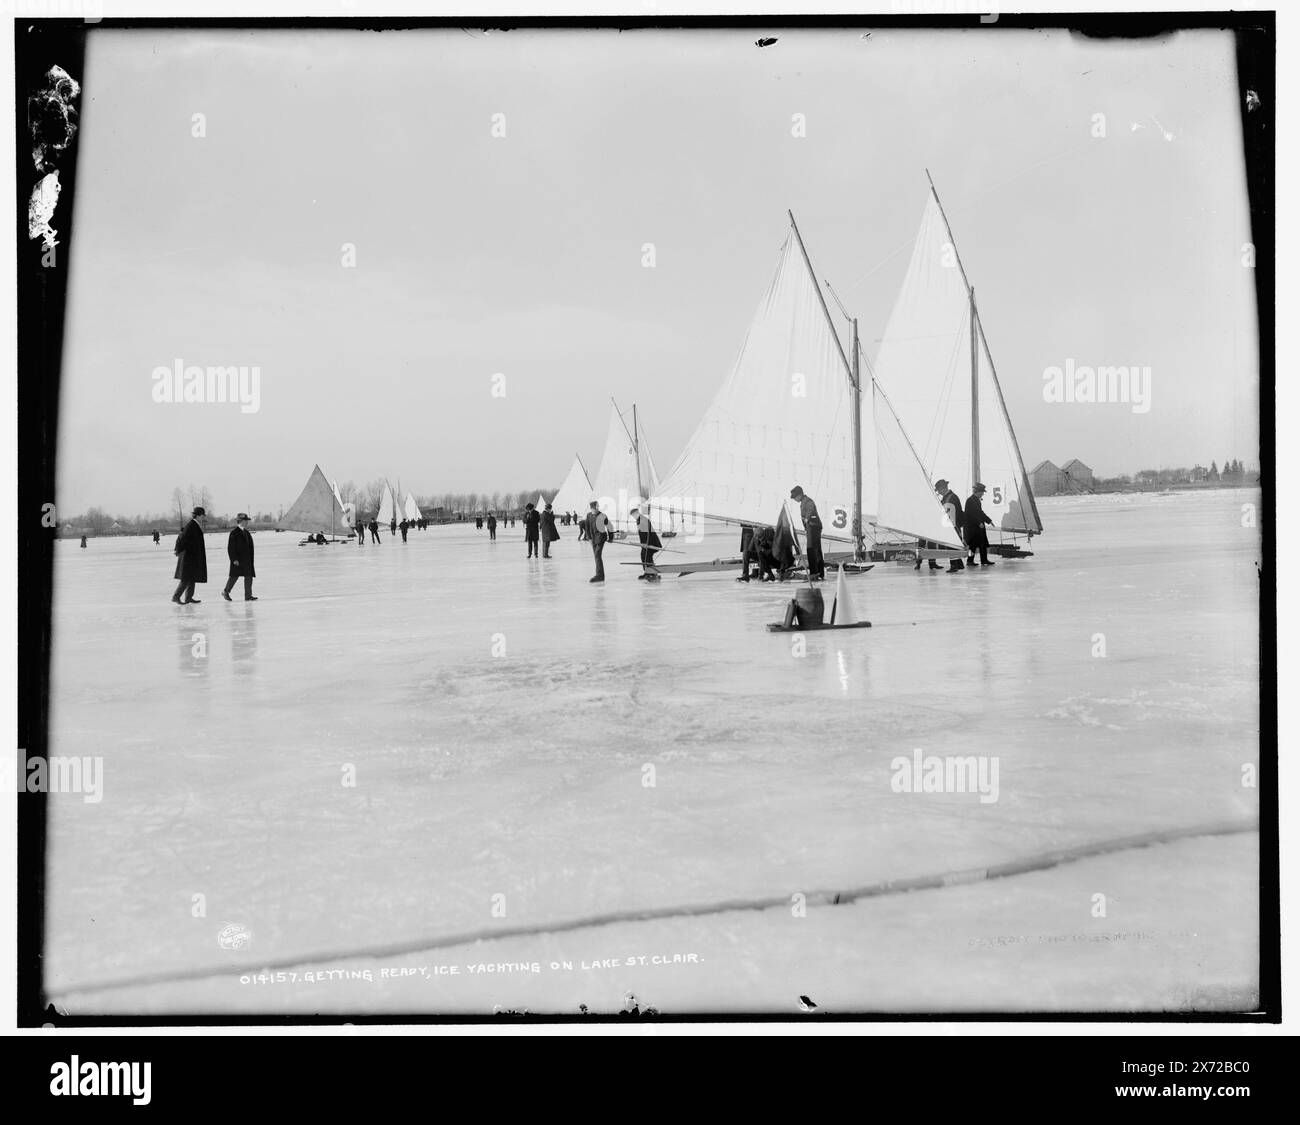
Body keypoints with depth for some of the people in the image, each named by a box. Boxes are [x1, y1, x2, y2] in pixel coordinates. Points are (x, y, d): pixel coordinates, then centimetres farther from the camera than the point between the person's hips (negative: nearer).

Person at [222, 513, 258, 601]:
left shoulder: (247, 532, 13)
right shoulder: (234, 532, -10)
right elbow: (230, 547, -13)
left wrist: (251, 558, 15)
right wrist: (234, 559, -18)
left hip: (247, 559, 7)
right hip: (237, 559, -7)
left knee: (249, 576, 2)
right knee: (234, 576, 1)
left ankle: (248, 596, 4)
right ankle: (226, 592, 18)